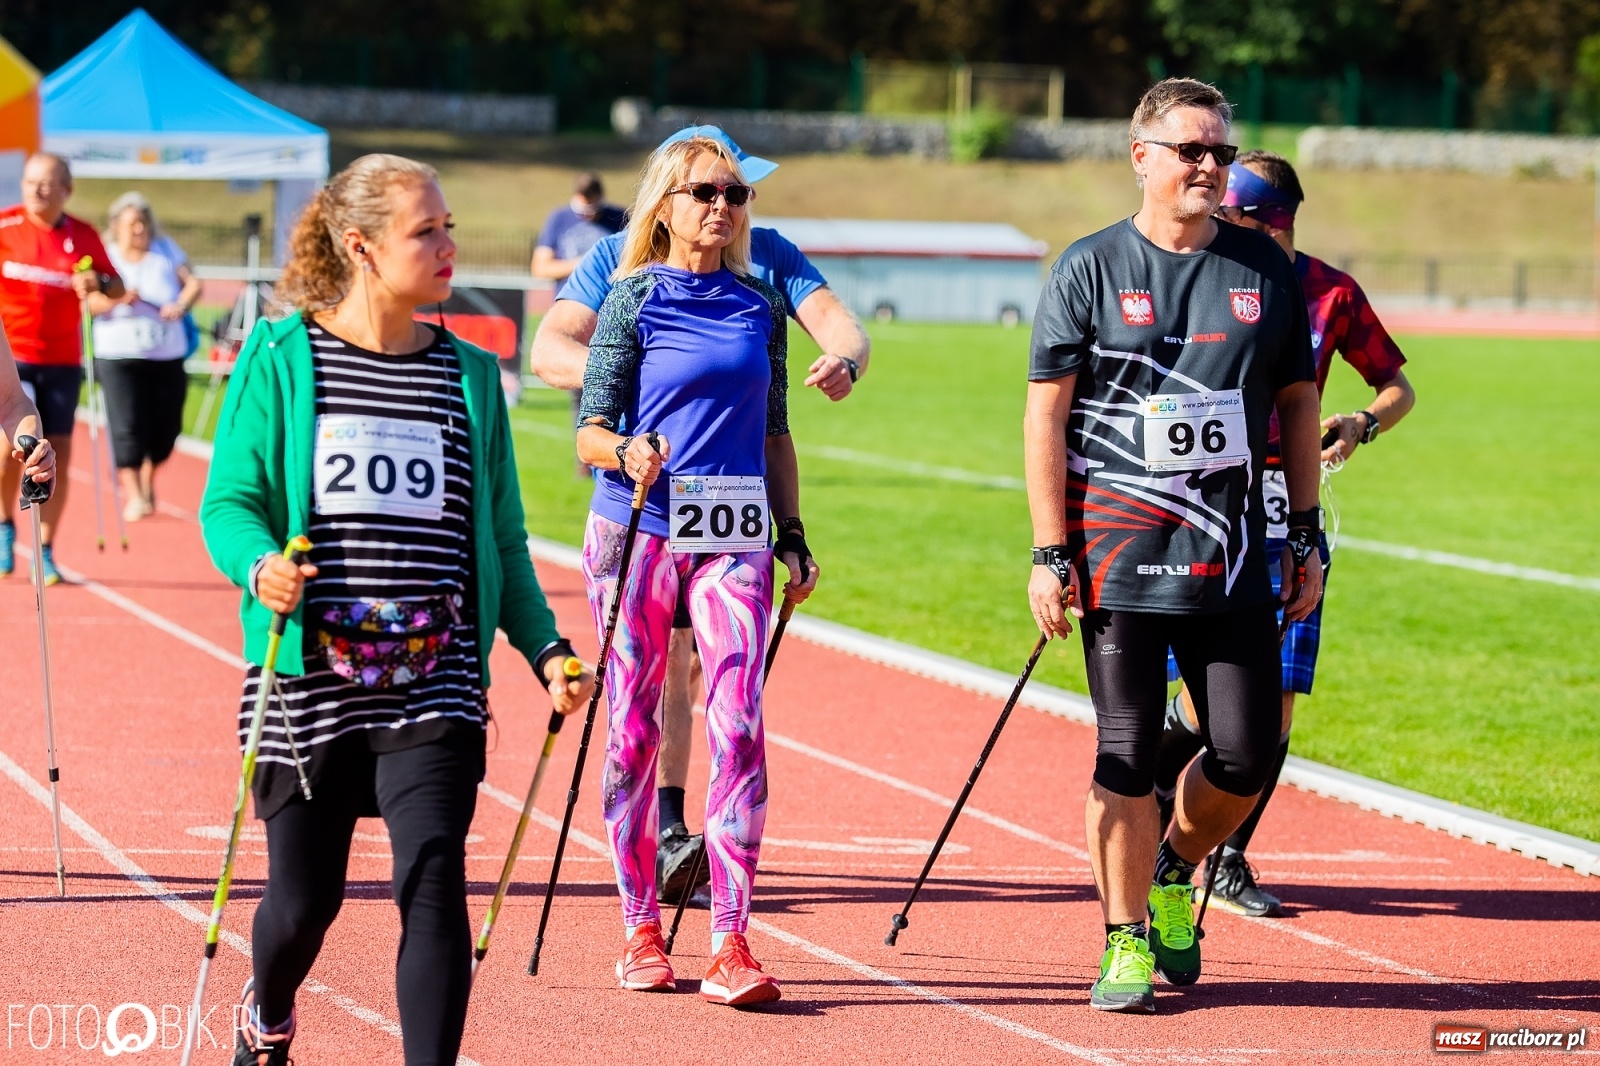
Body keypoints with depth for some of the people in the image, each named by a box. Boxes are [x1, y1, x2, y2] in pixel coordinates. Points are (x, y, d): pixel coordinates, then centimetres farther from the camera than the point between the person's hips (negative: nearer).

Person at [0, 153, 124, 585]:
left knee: (57, 454, 1)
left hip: (62, 361, 2)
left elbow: (117, 287, 9)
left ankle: (45, 552, 12)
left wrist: (98, 282, -12)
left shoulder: (83, 236, 2)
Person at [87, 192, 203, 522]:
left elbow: (193, 283, 0)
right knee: (128, 428, -11)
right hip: (119, 358, -3)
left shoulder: (166, 251, 7)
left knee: (165, 426, 5)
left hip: (168, 357, 3)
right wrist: (119, 300, -29)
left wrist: (180, 306, -20)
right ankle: (134, 496, -3)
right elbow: (92, 303, -10)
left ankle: (147, 478, 32)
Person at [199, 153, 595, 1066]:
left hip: (436, 680, 2)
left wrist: (544, 647, 3)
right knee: (306, 895, 8)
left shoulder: (470, 375, 10)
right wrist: (260, 565, -23)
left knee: (434, 873, -16)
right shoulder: (280, 359, 1)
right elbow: (230, 500, -2)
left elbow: (502, 542, 15)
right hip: (312, 676, -2)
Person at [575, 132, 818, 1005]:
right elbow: (590, 432, -2)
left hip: (732, 539, 2)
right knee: (634, 732, 5)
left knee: (738, 728, -11)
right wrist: (627, 454, -23)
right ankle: (641, 932, 17)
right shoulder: (635, 301, 1)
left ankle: (731, 945, -13)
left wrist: (792, 534, 13)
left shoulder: (761, 308, 11)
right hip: (636, 533, -2)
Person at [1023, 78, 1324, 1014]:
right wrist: (1051, 556, -7)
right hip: (1118, 555, -3)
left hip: (1232, 558, 3)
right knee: (1127, 754, -1)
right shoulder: (1091, 268, 0)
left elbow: (1298, 403, 15)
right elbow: (1045, 416, -1)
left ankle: (1174, 872, 27)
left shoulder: (1267, 270, 8)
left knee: (1248, 753, 0)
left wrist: (1306, 537, 11)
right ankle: (1126, 940, 10)